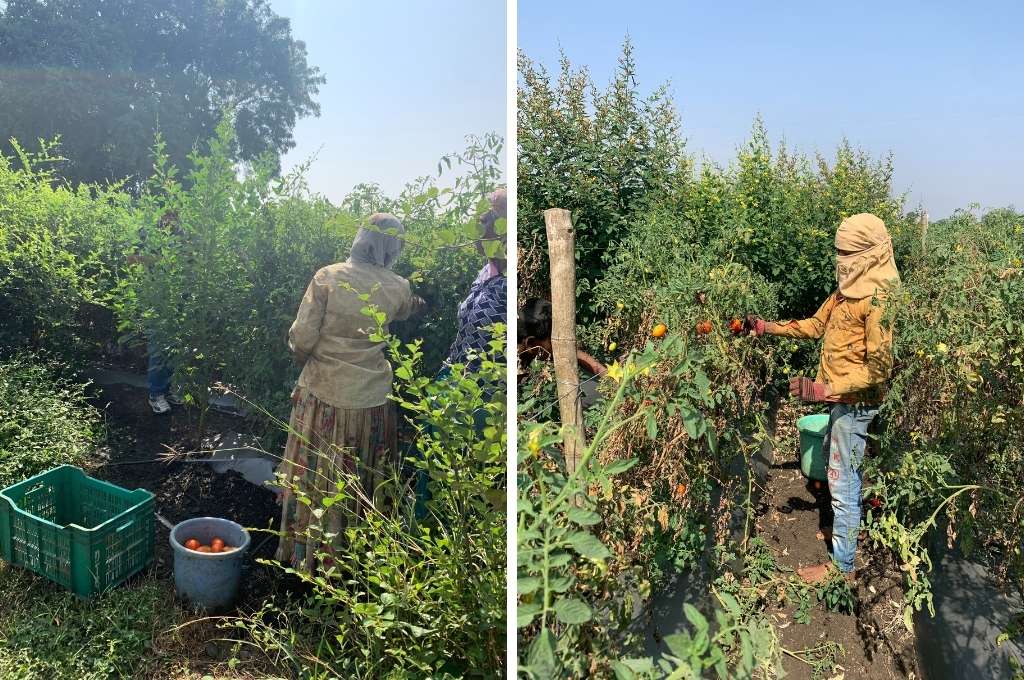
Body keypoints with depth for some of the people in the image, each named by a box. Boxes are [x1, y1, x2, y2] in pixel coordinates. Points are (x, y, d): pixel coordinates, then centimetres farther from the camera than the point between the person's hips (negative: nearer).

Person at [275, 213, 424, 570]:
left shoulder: (328, 277, -12)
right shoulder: (397, 288, -6)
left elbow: (301, 339, -14)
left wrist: (309, 360, 9)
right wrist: (421, 301, 43)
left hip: (321, 394, -1)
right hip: (370, 399, 1)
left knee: (312, 477, 16)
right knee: (362, 480, 19)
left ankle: (302, 552, 33)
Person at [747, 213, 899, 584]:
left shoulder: (878, 300, -21)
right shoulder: (848, 289, 6)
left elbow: (879, 368, -23)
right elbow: (816, 324, 16)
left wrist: (824, 389, -26)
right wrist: (767, 327, 10)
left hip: (856, 403, -9)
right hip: (843, 399, 9)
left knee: (843, 481, 0)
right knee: (833, 459, 25)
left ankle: (842, 566, 14)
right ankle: (848, 526, 46)